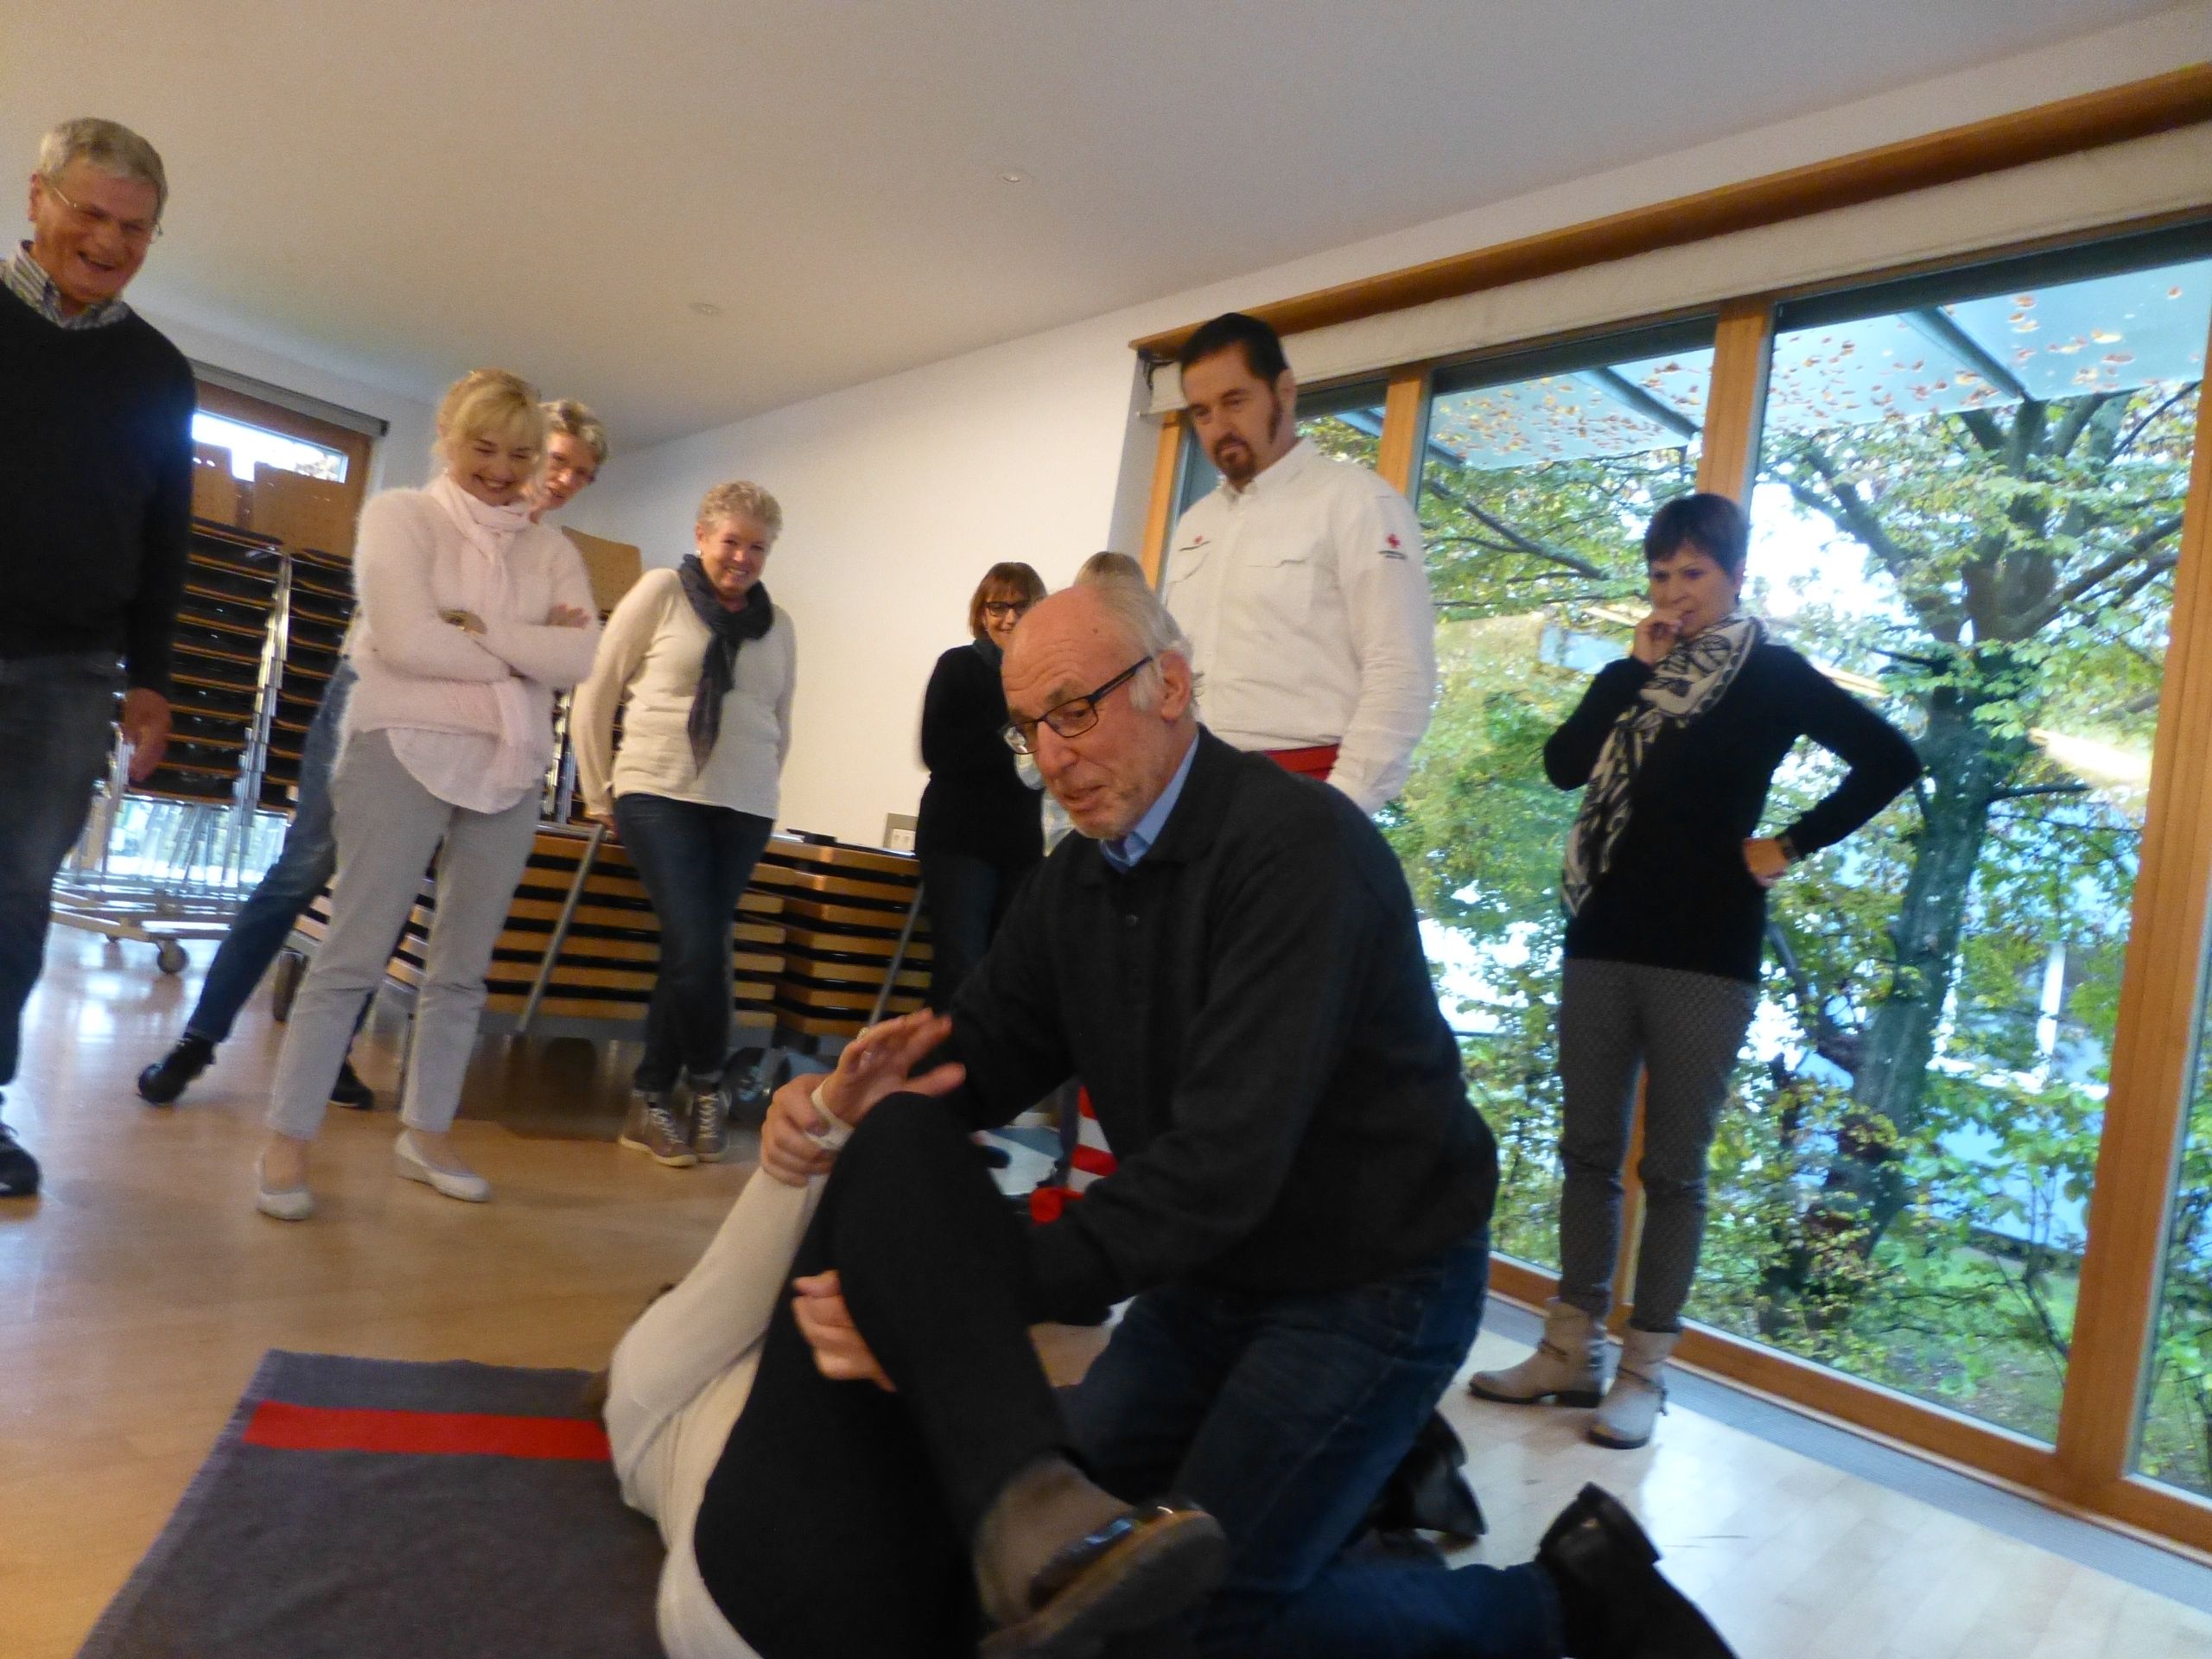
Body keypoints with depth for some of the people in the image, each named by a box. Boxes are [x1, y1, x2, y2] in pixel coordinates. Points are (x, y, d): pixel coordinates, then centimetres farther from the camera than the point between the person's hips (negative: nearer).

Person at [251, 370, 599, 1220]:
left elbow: (582, 656, -5)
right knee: (354, 952, -3)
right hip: (406, 751, -4)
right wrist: (525, 654, -6)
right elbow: (404, 639, -14)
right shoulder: (398, 514, 2)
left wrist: (476, 627, -13)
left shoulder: (550, 550, 12)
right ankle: (287, 1143, 6)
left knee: (461, 967, 9)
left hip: (508, 770, 4)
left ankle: (425, 1134, 20)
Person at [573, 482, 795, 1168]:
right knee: (696, 949, -15)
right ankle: (706, 1086, 10)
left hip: (744, 809, 4)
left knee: (690, 953, 4)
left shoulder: (776, 625, 13)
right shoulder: (660, 592, 2)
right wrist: (599, 791, 4)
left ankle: (653, 1099, 18)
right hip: (660, 795, -4)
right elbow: (597, 693, 3)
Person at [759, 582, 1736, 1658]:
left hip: (1372, 1282, -8)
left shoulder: (1297, 849, -28)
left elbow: (1223, 1160, -35)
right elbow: (977, 1054, -1)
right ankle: (1375, 1459, 29)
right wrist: (842, 1105, -24)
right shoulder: (1079, 874, 0)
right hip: (1215, 1269, 8)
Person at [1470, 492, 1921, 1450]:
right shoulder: (1637, 669, 13)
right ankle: (1572, 1351, 19)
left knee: (1671, 1167, 2)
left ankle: (1644, 1370, 11)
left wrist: (1791, 847, -8)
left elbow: (1890, 760, -6)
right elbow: (1563, 765, -2)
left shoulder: (1773, 675, 1)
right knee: (1588, 1151, 9)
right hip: (1601, 941, 5)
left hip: (1704, 953, -5)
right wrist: (1631, 669, -7)